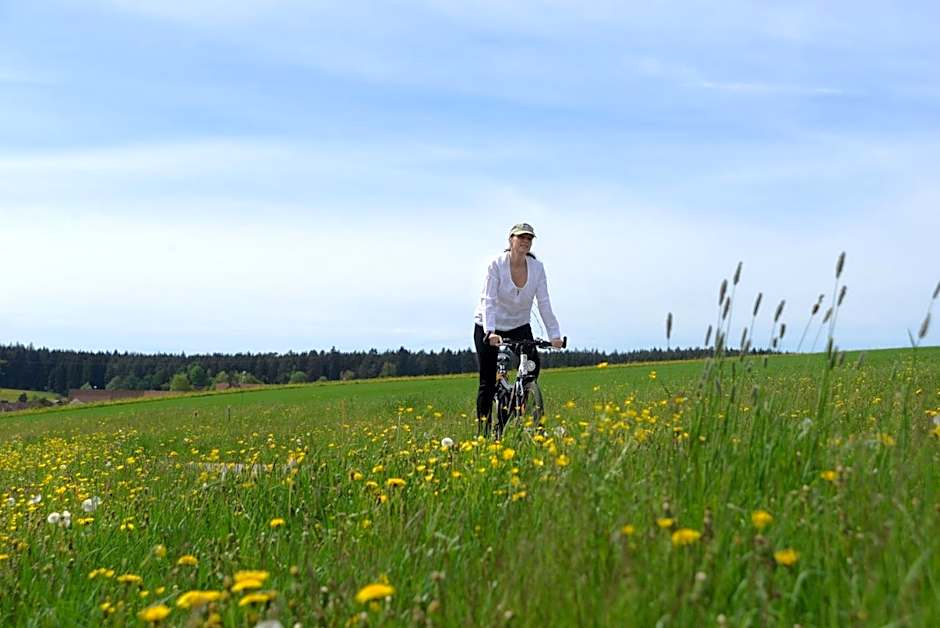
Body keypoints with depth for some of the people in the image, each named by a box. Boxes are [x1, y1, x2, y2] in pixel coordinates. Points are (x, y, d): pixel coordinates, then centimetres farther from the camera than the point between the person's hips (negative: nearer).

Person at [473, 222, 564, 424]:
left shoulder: (537, 267, -10)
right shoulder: (496, 265, -20)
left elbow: (544, 303, -13)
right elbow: (488, 301, -27)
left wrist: (554, 334, -22)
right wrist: (490, 332, -41)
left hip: (518, 326, 3)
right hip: (489, 328, -3)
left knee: (533, 363, -19)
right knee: (487, 382, -5)